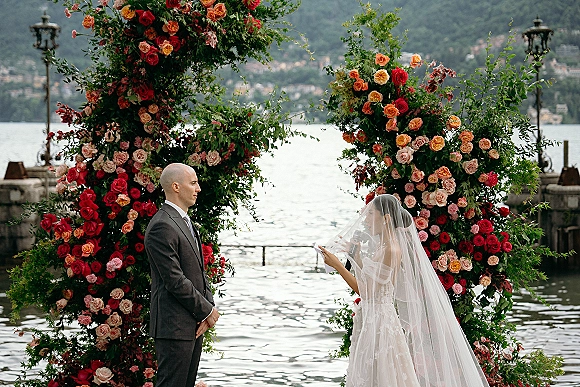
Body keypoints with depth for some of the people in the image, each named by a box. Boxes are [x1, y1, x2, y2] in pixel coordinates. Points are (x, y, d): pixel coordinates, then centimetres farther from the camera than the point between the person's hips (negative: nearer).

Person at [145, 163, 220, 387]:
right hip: (174, 326, -10)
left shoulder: (185, 223, 17)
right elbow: (175, 280, -19)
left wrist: (209, 306, 3)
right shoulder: (162, 226, -16)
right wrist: (206, 310, -11)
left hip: (194, 324, 10)